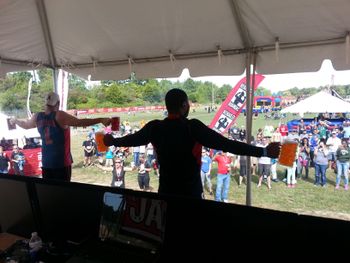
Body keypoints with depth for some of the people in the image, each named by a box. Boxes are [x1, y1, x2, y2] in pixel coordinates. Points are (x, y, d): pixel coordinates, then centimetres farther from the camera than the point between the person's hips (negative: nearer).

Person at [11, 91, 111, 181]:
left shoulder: (38, 117, 4)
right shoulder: (59, 116, -15)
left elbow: (26, 125, 24)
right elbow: (79, 122, -27)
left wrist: (15, 120, 45)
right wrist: (100, 120, -31)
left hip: (46, 163, 6)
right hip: (62, 163, -6)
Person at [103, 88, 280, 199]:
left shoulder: (155, 128, -6)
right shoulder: (193, 127, -18)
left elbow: (133, 139, 11)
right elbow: (226, 144, -20)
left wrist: (112, 141, 33)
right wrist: (264, 151, -15)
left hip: (165, 192, 4)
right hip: (191, 193, -4)